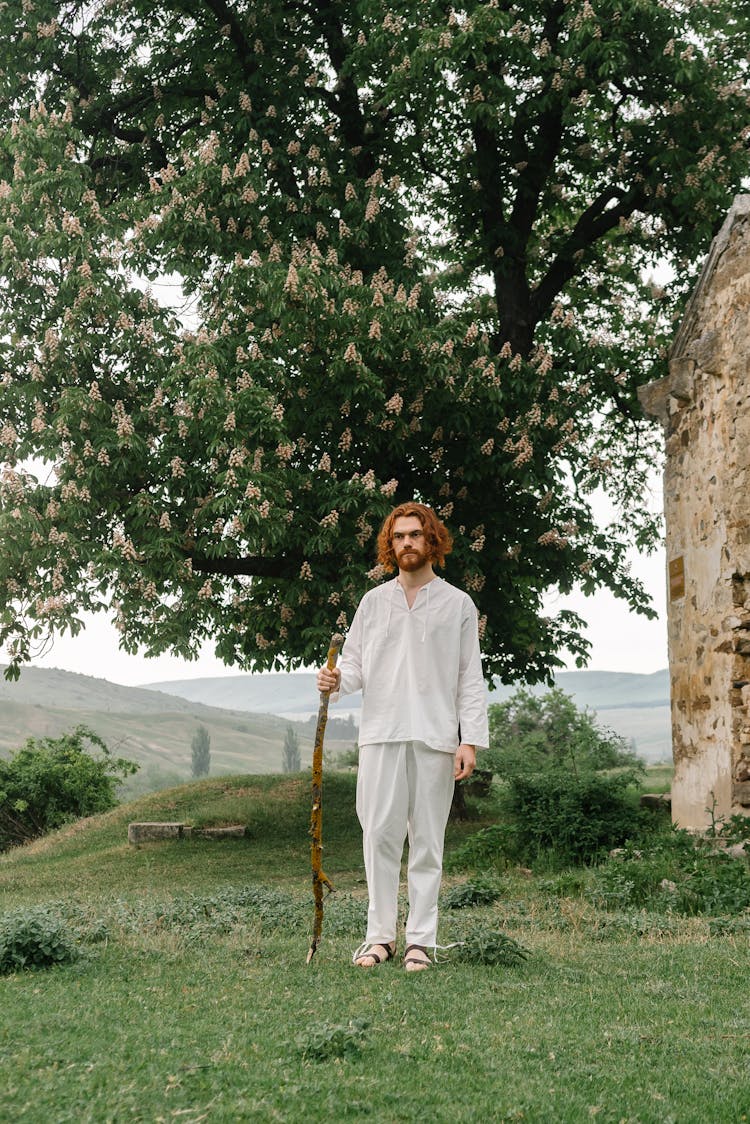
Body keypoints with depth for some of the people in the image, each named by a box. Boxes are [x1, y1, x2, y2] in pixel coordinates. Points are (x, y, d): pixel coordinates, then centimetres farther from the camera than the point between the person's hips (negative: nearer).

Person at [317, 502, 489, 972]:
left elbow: (471, 679, 5)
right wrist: (336, 681, -9)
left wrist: (470, 739, -4)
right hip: (381, 733, 2)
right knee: (380, 835, -2)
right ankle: (380, 935, 7)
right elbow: (356, 664, 15)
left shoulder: (458, 604, 9)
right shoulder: (374, 601, 16)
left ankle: (422, 939, 7)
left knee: (427, 840, 1)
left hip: (435, 738, -1)